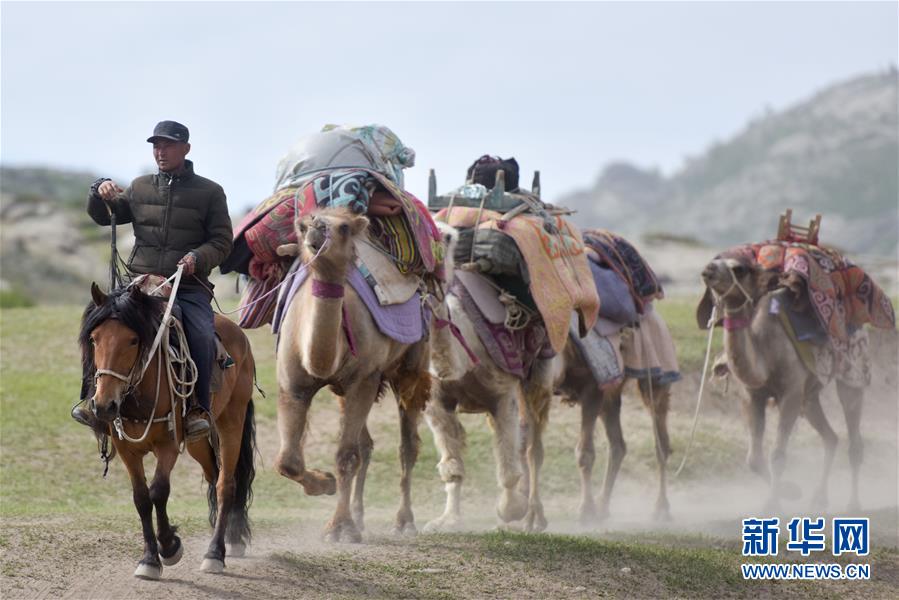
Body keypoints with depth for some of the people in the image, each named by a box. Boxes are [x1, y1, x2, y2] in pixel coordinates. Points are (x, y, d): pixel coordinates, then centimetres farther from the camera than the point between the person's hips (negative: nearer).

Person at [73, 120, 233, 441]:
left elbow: (222, 241, 4)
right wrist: (100, 193, -2)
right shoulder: (140, 188, 16)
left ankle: (199, 408, -14)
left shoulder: (210, 192, 7)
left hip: (188, 286, -2)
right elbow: (103, 217, 20)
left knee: (203, 336, -27)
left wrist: (199, 257, -16)